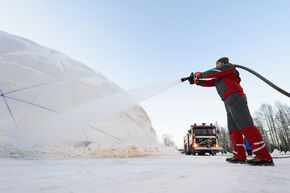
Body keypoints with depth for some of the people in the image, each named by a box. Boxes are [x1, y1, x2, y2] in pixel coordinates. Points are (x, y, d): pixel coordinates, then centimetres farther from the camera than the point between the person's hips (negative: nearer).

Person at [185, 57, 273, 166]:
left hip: (235, 97, -9)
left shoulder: (228, 66, 11)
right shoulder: (219, 78, 34)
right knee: (233, 129, 2)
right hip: (229, 103, 9)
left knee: (246, 126, -18)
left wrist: (199, 75, 10)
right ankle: (240, 156, 2)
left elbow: (214, 72, 0)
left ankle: (264, 157, -20)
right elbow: (209, 83, 30)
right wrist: (196, 81, 22)